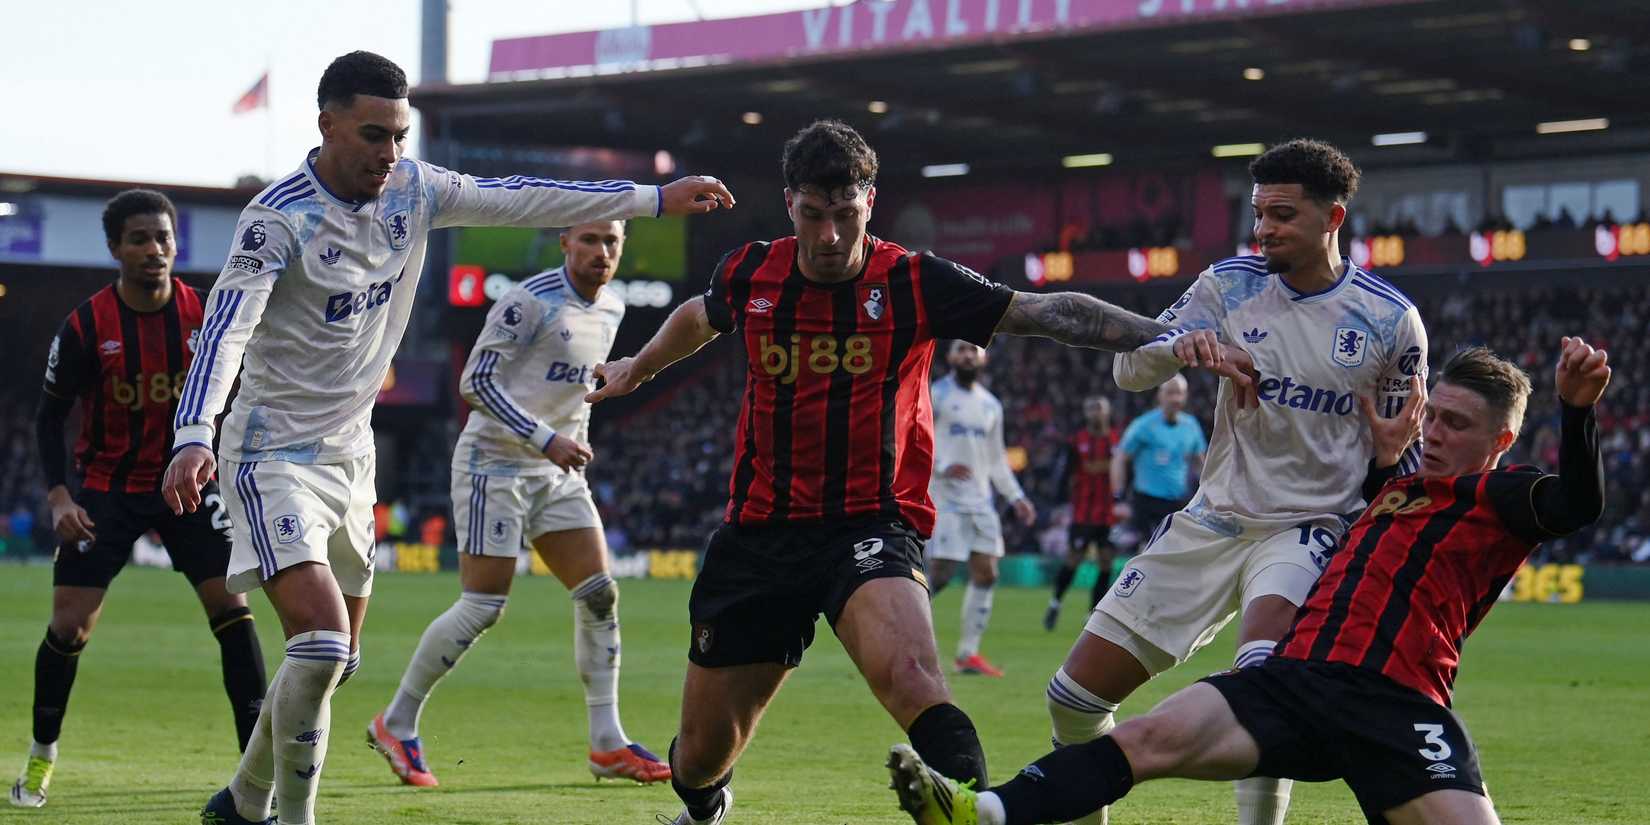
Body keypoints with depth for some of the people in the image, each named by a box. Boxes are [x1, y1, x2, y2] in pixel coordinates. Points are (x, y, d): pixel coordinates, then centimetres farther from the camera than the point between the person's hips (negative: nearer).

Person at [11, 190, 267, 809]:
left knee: (230, 606, -12)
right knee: (69, 625, -5)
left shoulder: (206, 314, -8)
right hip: (108, 489, -1)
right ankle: (42, 754, 17)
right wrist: (58, 496, -14)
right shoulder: (85, 327, -13)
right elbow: (50, 415, -3)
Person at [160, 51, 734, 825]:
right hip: (276, 458, -8)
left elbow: (517, 199, 11)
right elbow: (225, 328, -32)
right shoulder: (278, 218, -21)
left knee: (332, 659, 15)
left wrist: (655, 198, 13)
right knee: (322, 645, -23)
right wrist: (193, 436, -48)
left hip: (350, 456, 8)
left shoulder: (412, 189, 0)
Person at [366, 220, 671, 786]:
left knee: (599, 595, -2)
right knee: (483, 607, -9)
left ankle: (607, 744, 2)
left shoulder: (611, 310, 9)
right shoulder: (531, 301, -16)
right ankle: (396, 725, 6)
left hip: (557, 473, 8)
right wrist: (546, 440, -23)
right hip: (496, 465, -8)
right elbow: (476, 381, -19)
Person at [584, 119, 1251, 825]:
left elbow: (1049, 313, -13)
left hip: (869, 526, -3)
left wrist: (1170, 340, -24)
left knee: (907, 674, -36)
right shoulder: (750, 275, 2)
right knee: (703, 752, 9)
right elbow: (699, 318, 27)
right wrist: (636, 368, 42)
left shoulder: (914, 283, -7)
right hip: (760, 531, 3)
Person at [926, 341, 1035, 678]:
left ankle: (968, 653, 5)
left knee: (986, 574, 0)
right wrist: (941, 467, -21)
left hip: (981, 500, 6)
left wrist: (1015, 497, 15)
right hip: (945, 500, -6)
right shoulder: (934, 395, -3)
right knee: (940, 573, -12)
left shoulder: (991, 406, 16)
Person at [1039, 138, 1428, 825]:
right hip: (1211, 521, 4)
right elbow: (1128, 369, -6)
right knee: (1076, 696, 0)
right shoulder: (1230, 284, 1)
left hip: (1310, 529, -4)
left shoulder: (1390, 320, -4)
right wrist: (1177, 346, -28)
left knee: (1263, 669, -36)